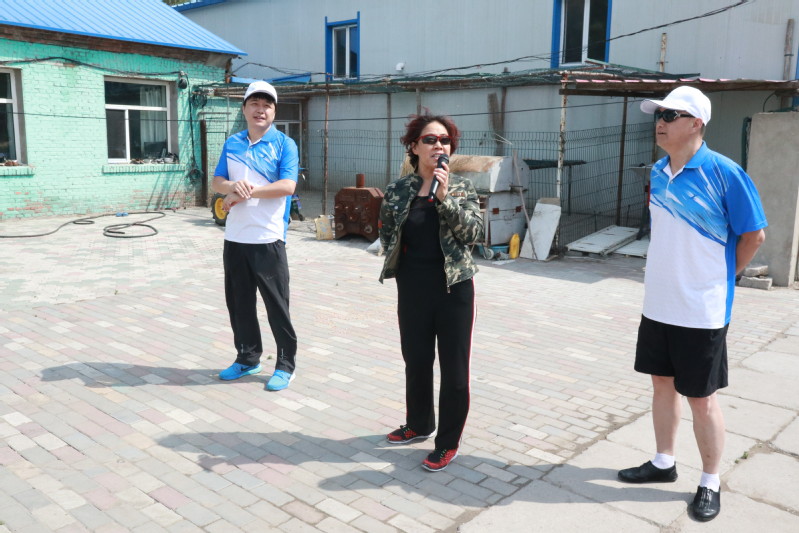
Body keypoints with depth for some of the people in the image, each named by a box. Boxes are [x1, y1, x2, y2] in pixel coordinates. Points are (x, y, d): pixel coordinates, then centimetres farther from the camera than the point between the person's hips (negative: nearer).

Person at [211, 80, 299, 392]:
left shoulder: (284, 144, -3)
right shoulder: (232, 144, 12)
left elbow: (287, 186, -15)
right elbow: (217, 182, 9)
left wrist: (246, 194, -14)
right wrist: (233, 186, -14)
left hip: (268, 238, -5)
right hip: (235, 237, 5)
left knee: (277, 304, 2)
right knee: (239, 302, 13)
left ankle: (286, 364, 14)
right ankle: (247, 358, 28)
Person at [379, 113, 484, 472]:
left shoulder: (462, 188, -2)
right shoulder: (398, 191, 2)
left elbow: (473, 231, -15)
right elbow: (386, 234, 13)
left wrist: (444, 197, -21)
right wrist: (400, 261, 3)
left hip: (454, 288, -2)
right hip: (412, 289, 3)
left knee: (454, 368, 3)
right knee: (416, 360, 16)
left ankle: (448, 442, 18)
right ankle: (418, 424, 38)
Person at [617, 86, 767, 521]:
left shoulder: (724, 173, -15)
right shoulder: (658, 172, 4)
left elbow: (754, 234, -7)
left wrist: (721, 276, 1)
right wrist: (662, 274, 12)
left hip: (701, 310, -6)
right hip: (657, 305, 6)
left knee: (701, 398, 5)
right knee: (662, 384, 17)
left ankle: (710, 484, 23)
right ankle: (663, 463, 34)